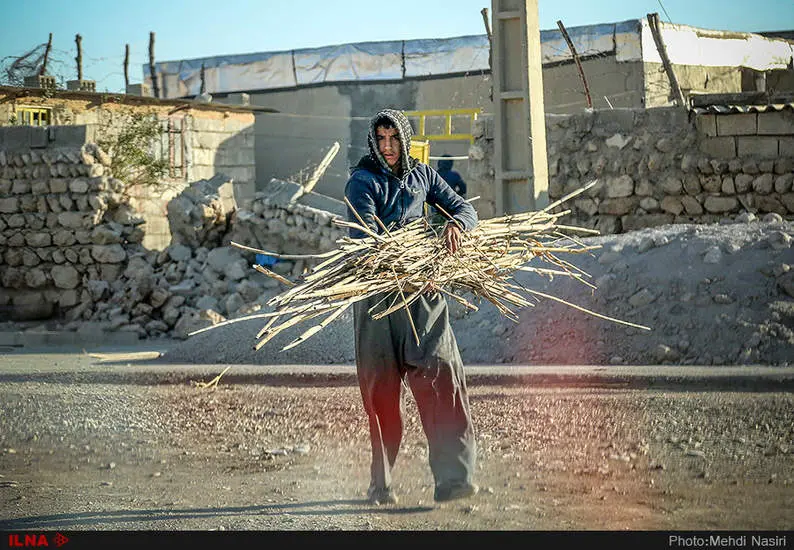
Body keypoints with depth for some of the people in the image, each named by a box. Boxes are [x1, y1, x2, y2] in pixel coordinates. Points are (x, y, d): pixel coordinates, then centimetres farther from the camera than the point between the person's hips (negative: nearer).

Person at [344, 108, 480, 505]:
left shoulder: (422, 175, 14)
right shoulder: (363, 182, -1)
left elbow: (464, 208, 11)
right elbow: (364, 236, -15)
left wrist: (455, 225, -14)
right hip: (377, 290, -3)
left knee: (441, 372, -11)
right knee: (381, 387, -1)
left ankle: (454, 478, -16)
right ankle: (380, 484, 10)